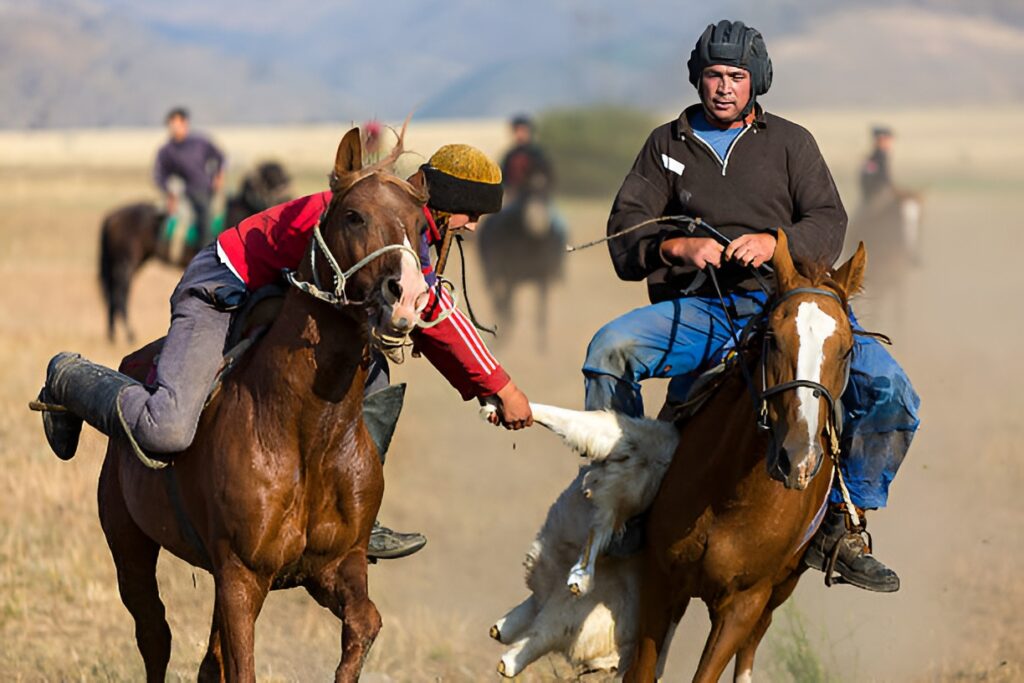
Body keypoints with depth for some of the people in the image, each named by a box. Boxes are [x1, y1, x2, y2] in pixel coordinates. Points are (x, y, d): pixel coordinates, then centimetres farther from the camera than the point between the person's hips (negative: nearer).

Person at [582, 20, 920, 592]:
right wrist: (678, 247, -14)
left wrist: (776, 243, -17)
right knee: (610, 349, -30)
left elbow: (829, 226, 3)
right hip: (699, 312, 0)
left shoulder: (790, 142, 15)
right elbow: (625, 236, 7)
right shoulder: (667, 145, 16)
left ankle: (840, 529, -9)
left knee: (891, 391, -23)